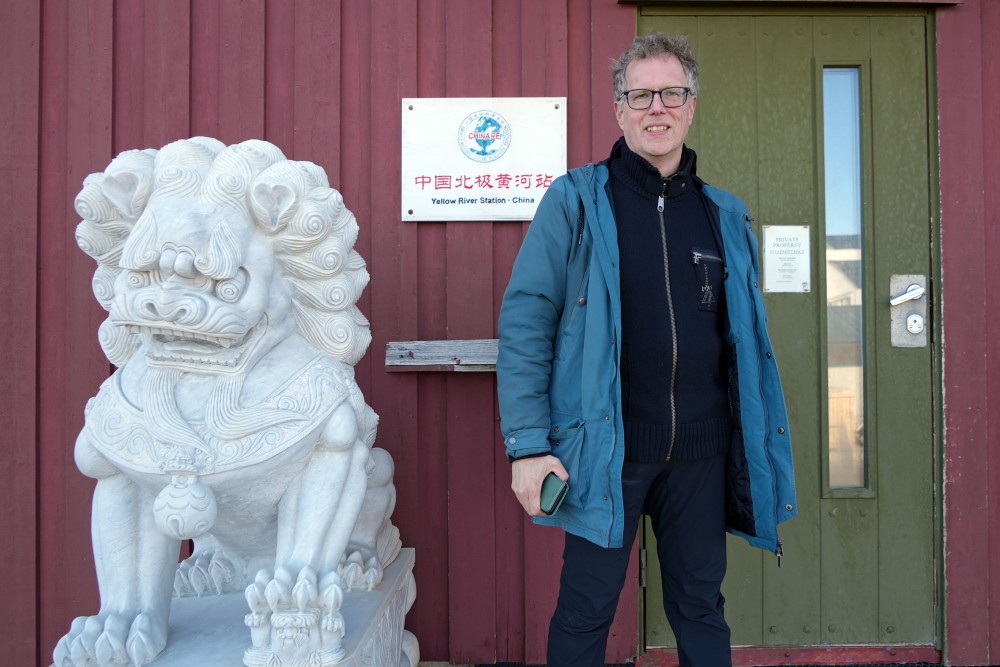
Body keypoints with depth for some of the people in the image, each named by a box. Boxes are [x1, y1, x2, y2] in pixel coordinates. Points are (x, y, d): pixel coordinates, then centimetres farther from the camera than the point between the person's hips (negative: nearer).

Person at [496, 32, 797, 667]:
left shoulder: (726, 214, 10)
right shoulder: (575, 200, -3)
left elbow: (750, 339, 14)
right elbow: (524, 321, -7)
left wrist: (761, 449, 11)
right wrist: (528, 444, -13)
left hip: (701, 453, 4)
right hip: (604, 449, -3)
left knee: (702, 608, 16)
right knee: (585, 613, 8)